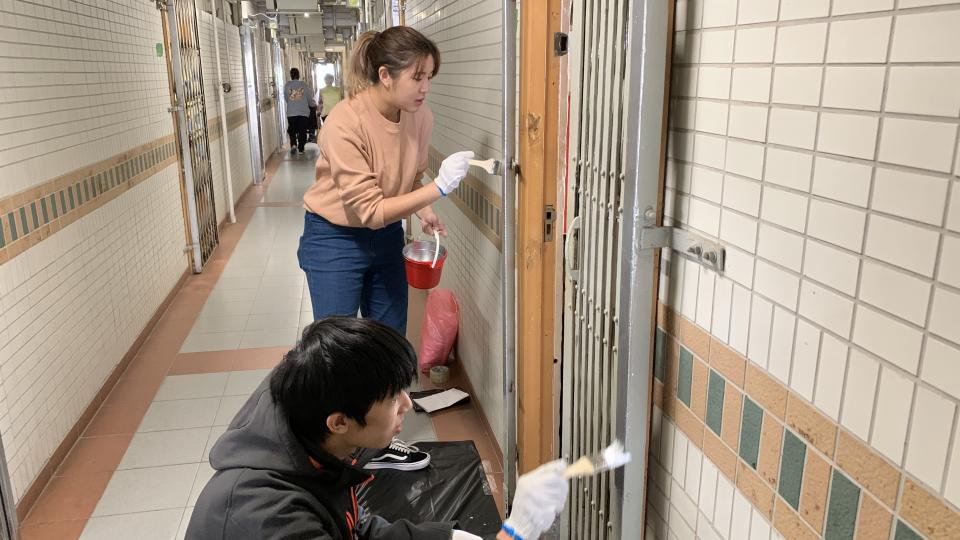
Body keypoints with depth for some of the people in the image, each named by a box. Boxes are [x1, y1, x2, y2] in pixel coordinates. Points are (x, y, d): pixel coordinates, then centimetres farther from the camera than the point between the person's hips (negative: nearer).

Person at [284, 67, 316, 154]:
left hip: (291, 113, 0)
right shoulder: (304, 85, -4)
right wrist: (314, 104, 24)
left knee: (292, 130, 13)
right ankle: (301, 149, 10)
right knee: (302, 131, 8)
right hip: (303, 112, 0)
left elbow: (286, 99, 5)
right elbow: (310, 99, 2)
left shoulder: (287, 85, -3)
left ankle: (293, 144, -7)